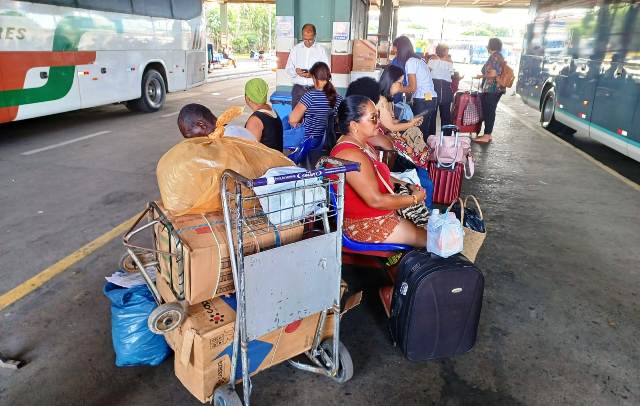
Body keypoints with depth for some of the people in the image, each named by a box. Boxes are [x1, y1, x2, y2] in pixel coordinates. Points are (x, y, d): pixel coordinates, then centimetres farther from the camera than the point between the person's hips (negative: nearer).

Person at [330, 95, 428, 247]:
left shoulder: (361, 144, 5)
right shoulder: (351, 155, -28)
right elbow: (376, 201, -29)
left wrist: (406, 185, 3)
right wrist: (414, 198, -16)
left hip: (382, 214, 10)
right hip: (367, 226, -10)